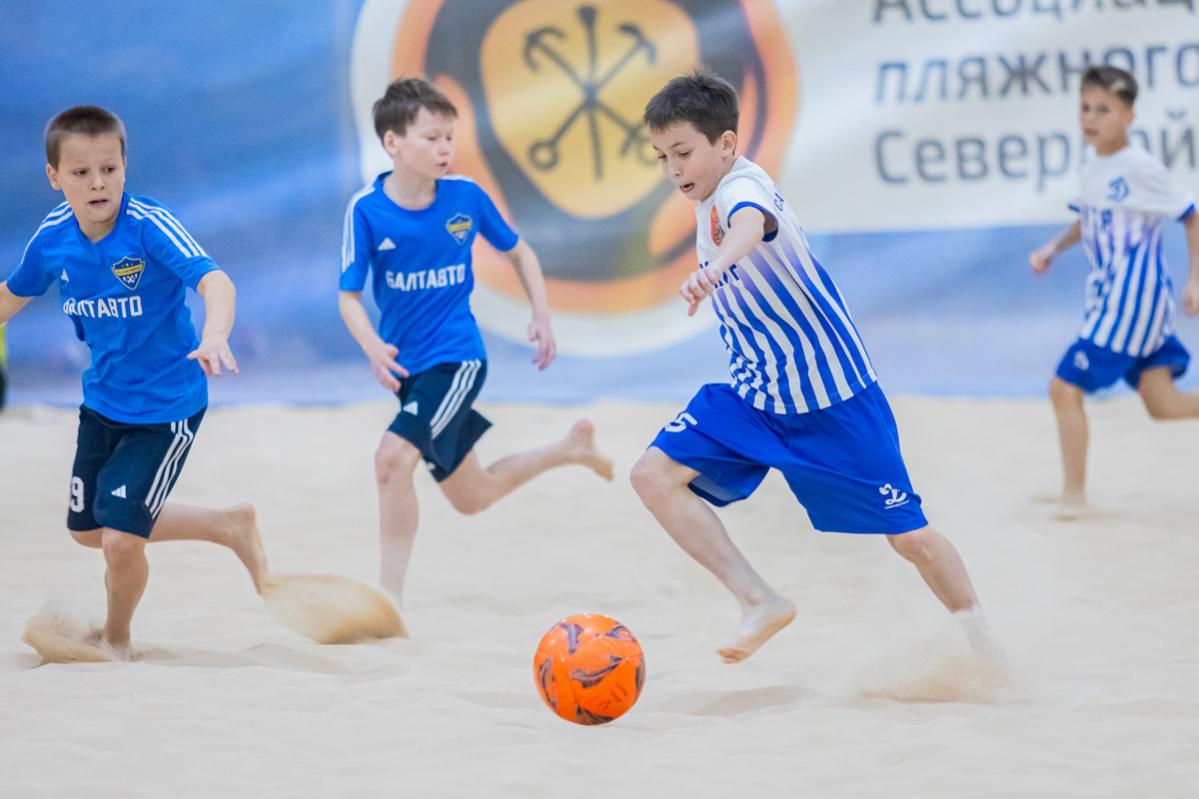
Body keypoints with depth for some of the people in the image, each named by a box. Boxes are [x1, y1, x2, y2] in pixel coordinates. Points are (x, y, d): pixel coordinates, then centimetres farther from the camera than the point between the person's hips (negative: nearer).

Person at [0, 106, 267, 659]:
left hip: (166, 409, -7)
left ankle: (116, 639, 22)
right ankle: (229, 528, 36)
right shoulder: (53, 238, -8)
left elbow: (214, 280, -39)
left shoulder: (150, 226, -25)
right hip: (102, 401, 7)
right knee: (88, 530, 19)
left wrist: (214, 335, -58)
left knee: (121, 539, -11)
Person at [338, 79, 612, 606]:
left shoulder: (466, 197, -7)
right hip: (406, 365, 3)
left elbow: (518, 251, 10)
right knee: (470, 497, 15)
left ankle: (390, 596, -16)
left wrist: (541, 316, 2)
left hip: (456, 358, -3)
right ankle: (569, 450, 41)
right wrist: (373, 349, -23)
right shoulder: (366, 211, -9)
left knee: (394, 456, -25)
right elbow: (350, 297, -5)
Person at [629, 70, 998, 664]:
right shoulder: (711, 199, 2)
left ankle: (974, 628, 31)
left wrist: (715, 266, -74)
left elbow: (750, 222, -52)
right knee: (655, 475, -15)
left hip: (832, 396, -8)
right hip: (751, 394, 8)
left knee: (907, 534, 3)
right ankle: (761, 602, -10)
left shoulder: (742, 186, -25)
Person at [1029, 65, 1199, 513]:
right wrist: (1053, 249, 13)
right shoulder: (1092, 171, 9)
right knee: (1162, 404, 6)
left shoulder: (1140, 168, -15)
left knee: (1065, 388, -5)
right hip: (1109, 298, 8)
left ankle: (1074, 495, 5)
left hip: (1132, 300, -8)